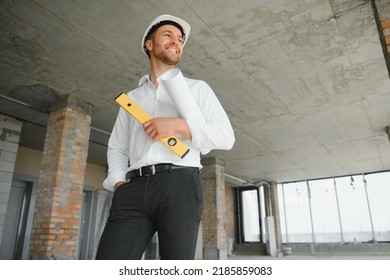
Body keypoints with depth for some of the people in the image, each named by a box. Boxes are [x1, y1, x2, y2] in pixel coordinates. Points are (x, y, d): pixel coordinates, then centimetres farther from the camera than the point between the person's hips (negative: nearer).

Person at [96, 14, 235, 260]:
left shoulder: (197, 88, 15)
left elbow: (226, 136, 4)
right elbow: (117, 148, 20)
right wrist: (119, 185, 1)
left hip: (180, 186, -2)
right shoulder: (132, 97, 25)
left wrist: (178, 125, -10)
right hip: (134, 190, 3)